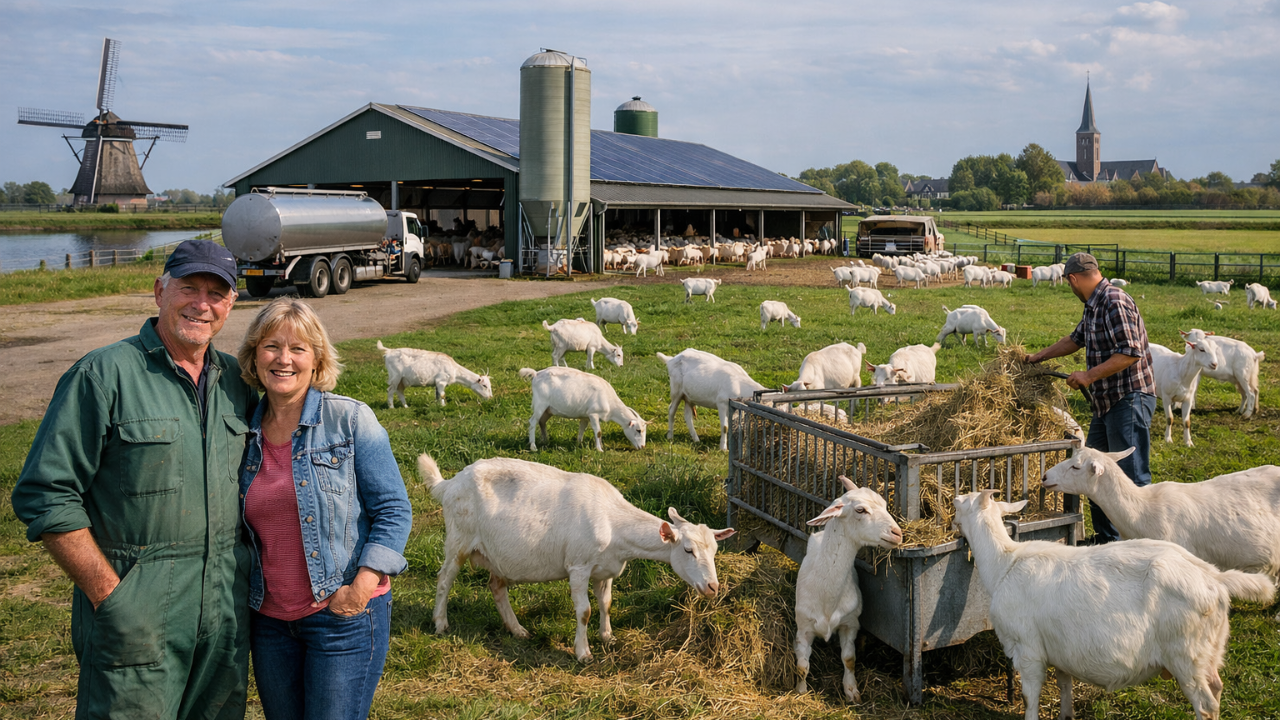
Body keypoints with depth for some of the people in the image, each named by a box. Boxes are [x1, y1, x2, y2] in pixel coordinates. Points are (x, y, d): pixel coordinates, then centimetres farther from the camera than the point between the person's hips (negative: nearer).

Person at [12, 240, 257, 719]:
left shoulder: (235, 379, 8)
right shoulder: (104, 374, -9)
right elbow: (45, 496, -11)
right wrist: (109, 595, -14)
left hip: (227, 613, 5)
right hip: (136, 619, -5)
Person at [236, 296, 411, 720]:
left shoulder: (350, 420, -8)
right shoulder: (246, 434, 5)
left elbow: (393, 510, -10)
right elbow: (243, 525, 16)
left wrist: (360, 590, -18)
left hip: (343, 617, -5)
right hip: (270, 619, 5)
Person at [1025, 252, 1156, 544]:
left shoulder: (1115, 302, -17)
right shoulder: (1094, 305, 15)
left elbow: (1130, 352, -24)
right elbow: (1076, 339, 31)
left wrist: (1089, 375, -19)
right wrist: (1038, 357, 37)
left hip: (1130, 399, -11)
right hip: (1107, 401, 11)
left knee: (1133, 476, -10)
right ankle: (1106, 539, 26)